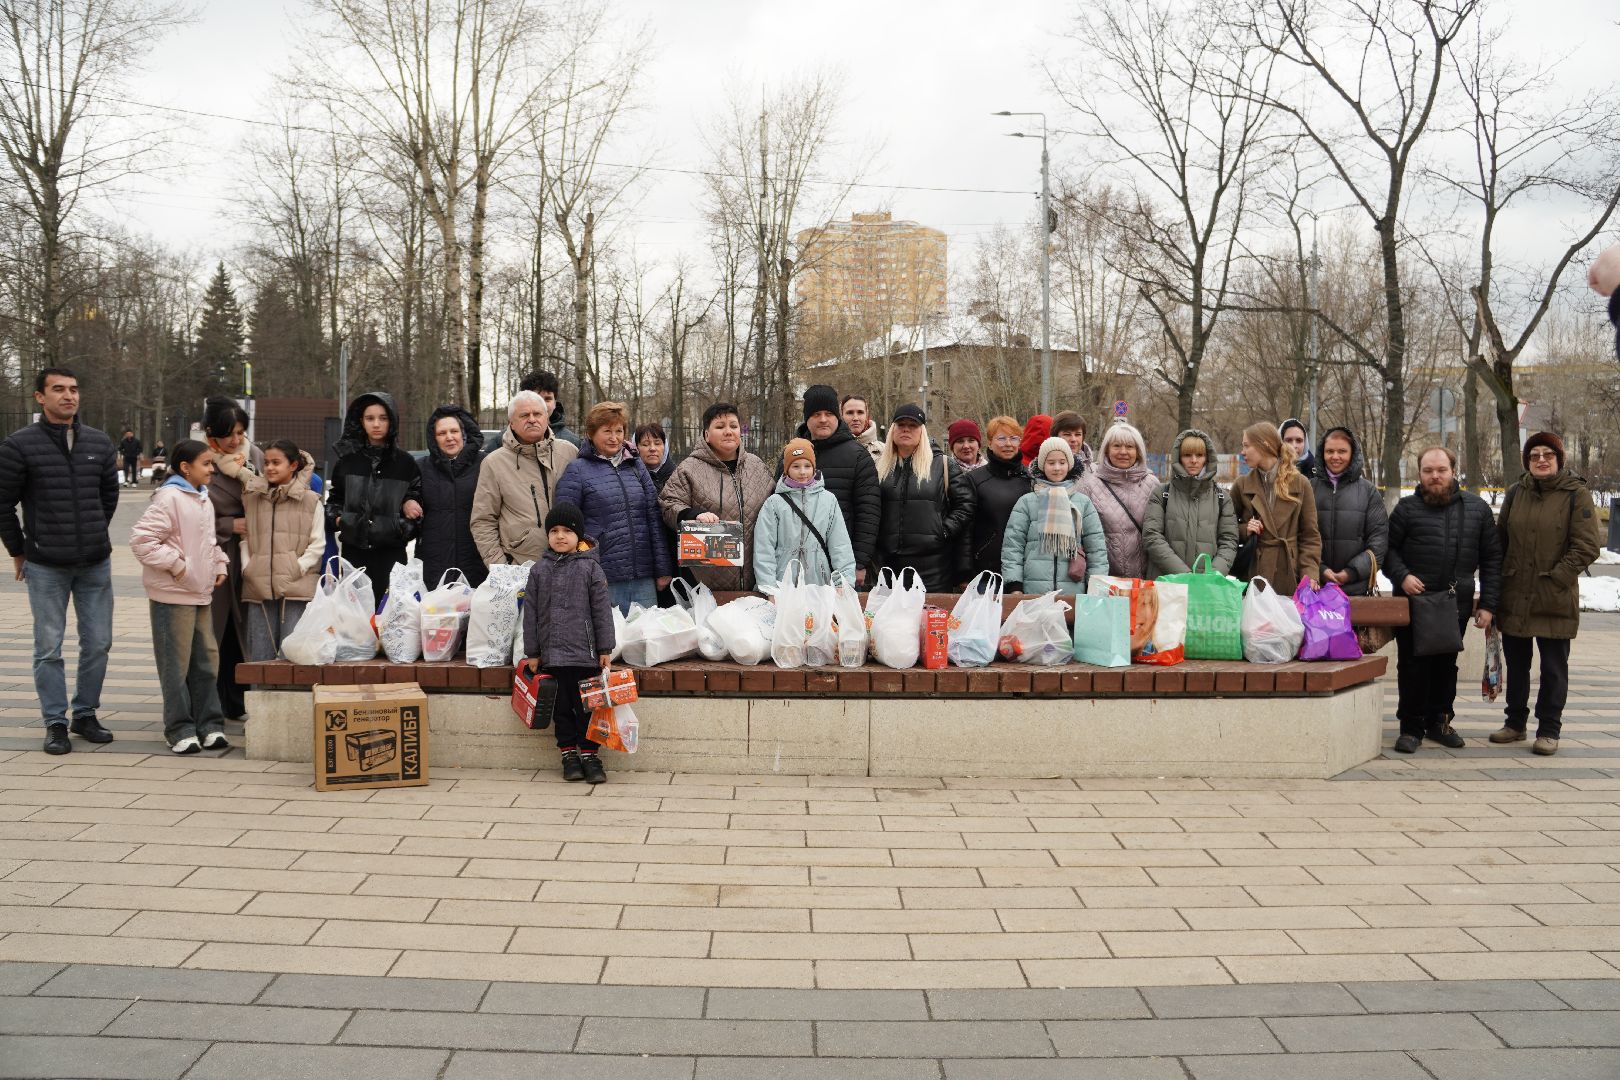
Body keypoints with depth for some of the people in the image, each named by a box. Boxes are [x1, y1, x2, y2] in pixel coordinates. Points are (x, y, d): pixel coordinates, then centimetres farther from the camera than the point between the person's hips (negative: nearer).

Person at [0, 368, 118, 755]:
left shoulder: (99, 442, 5)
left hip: (95, 563, 4)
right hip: (45, 567, -3)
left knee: (98, 644, 7)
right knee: (49, 647, 3)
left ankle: (85, 715, 21)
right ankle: (55, 723, 13)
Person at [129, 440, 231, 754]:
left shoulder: (203, 499, 15)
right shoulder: (169, 498, -14)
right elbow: (142, 539, -20)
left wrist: (219, 563, 13)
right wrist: (176, 566, -18)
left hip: (201, 594, 9)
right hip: (173, 595, -9)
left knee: (207, 660, 11)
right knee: (176, 664, -2)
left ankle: (209, 725, 18)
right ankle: (180, 730, 7)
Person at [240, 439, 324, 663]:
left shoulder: (311, 501, 3)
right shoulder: (253, 498, 14)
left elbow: (318, 544, 1)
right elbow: (245, 538, 15)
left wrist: (298, 568, -10)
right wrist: (247, 568, 0)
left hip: (297, 588, -4)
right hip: (258, 588, 4)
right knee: (260, 656, 6)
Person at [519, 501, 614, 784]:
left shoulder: (590, 568, 0)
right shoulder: (539, 569, 6)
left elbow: (602, 610, -1)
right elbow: (531, 613, 8)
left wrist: (605, 648, -3)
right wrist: (532, 652, 5)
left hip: (585, 652, -2)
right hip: (552, 653, 2)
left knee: (586, 706, 3)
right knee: (561, 707, 8)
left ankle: (588, 753, 12)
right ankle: (568, 753, 18)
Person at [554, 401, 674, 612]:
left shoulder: (637, 466, 15)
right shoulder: (577, 470, 1)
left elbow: (654, 518, 14)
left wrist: (663, 570, 9)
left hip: (643, 577, 4)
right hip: (601, 580, -4)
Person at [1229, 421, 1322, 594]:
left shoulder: (1300, 483, 4)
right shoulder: (1242, 485, 7)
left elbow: (1310, 536, 3)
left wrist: (1310, 573, -8)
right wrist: (1244, 530, -6)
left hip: (1290, 576, -1)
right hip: (1254, 576, 1)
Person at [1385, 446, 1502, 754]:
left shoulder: (1477, 508, 6)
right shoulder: (1407, 508, 1)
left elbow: (1491, 559, 7)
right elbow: (1389, 548, 5)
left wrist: (1488, 604, 1)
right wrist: (1401, 575, -15)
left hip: (1457, 604, 2)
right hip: (1413, 602, -2)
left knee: (1446, 665, 13)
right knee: (1413, 665, 1)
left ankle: (1439, 722, 27)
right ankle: (1411, 727, 10)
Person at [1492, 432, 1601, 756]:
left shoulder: (1576, 495, -5)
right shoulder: (1516, 493, 8)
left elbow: (1587, 547, -9)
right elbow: (1500, 539, 13)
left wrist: (1557, 578, -15)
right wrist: (1498, 580, 4)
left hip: (1555, 600, -4)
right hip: (1514, 597, 4)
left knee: (1553, 667, 5)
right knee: (1516, 664, 15)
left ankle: (1549, 729, 16)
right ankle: (1515, 723, 28)